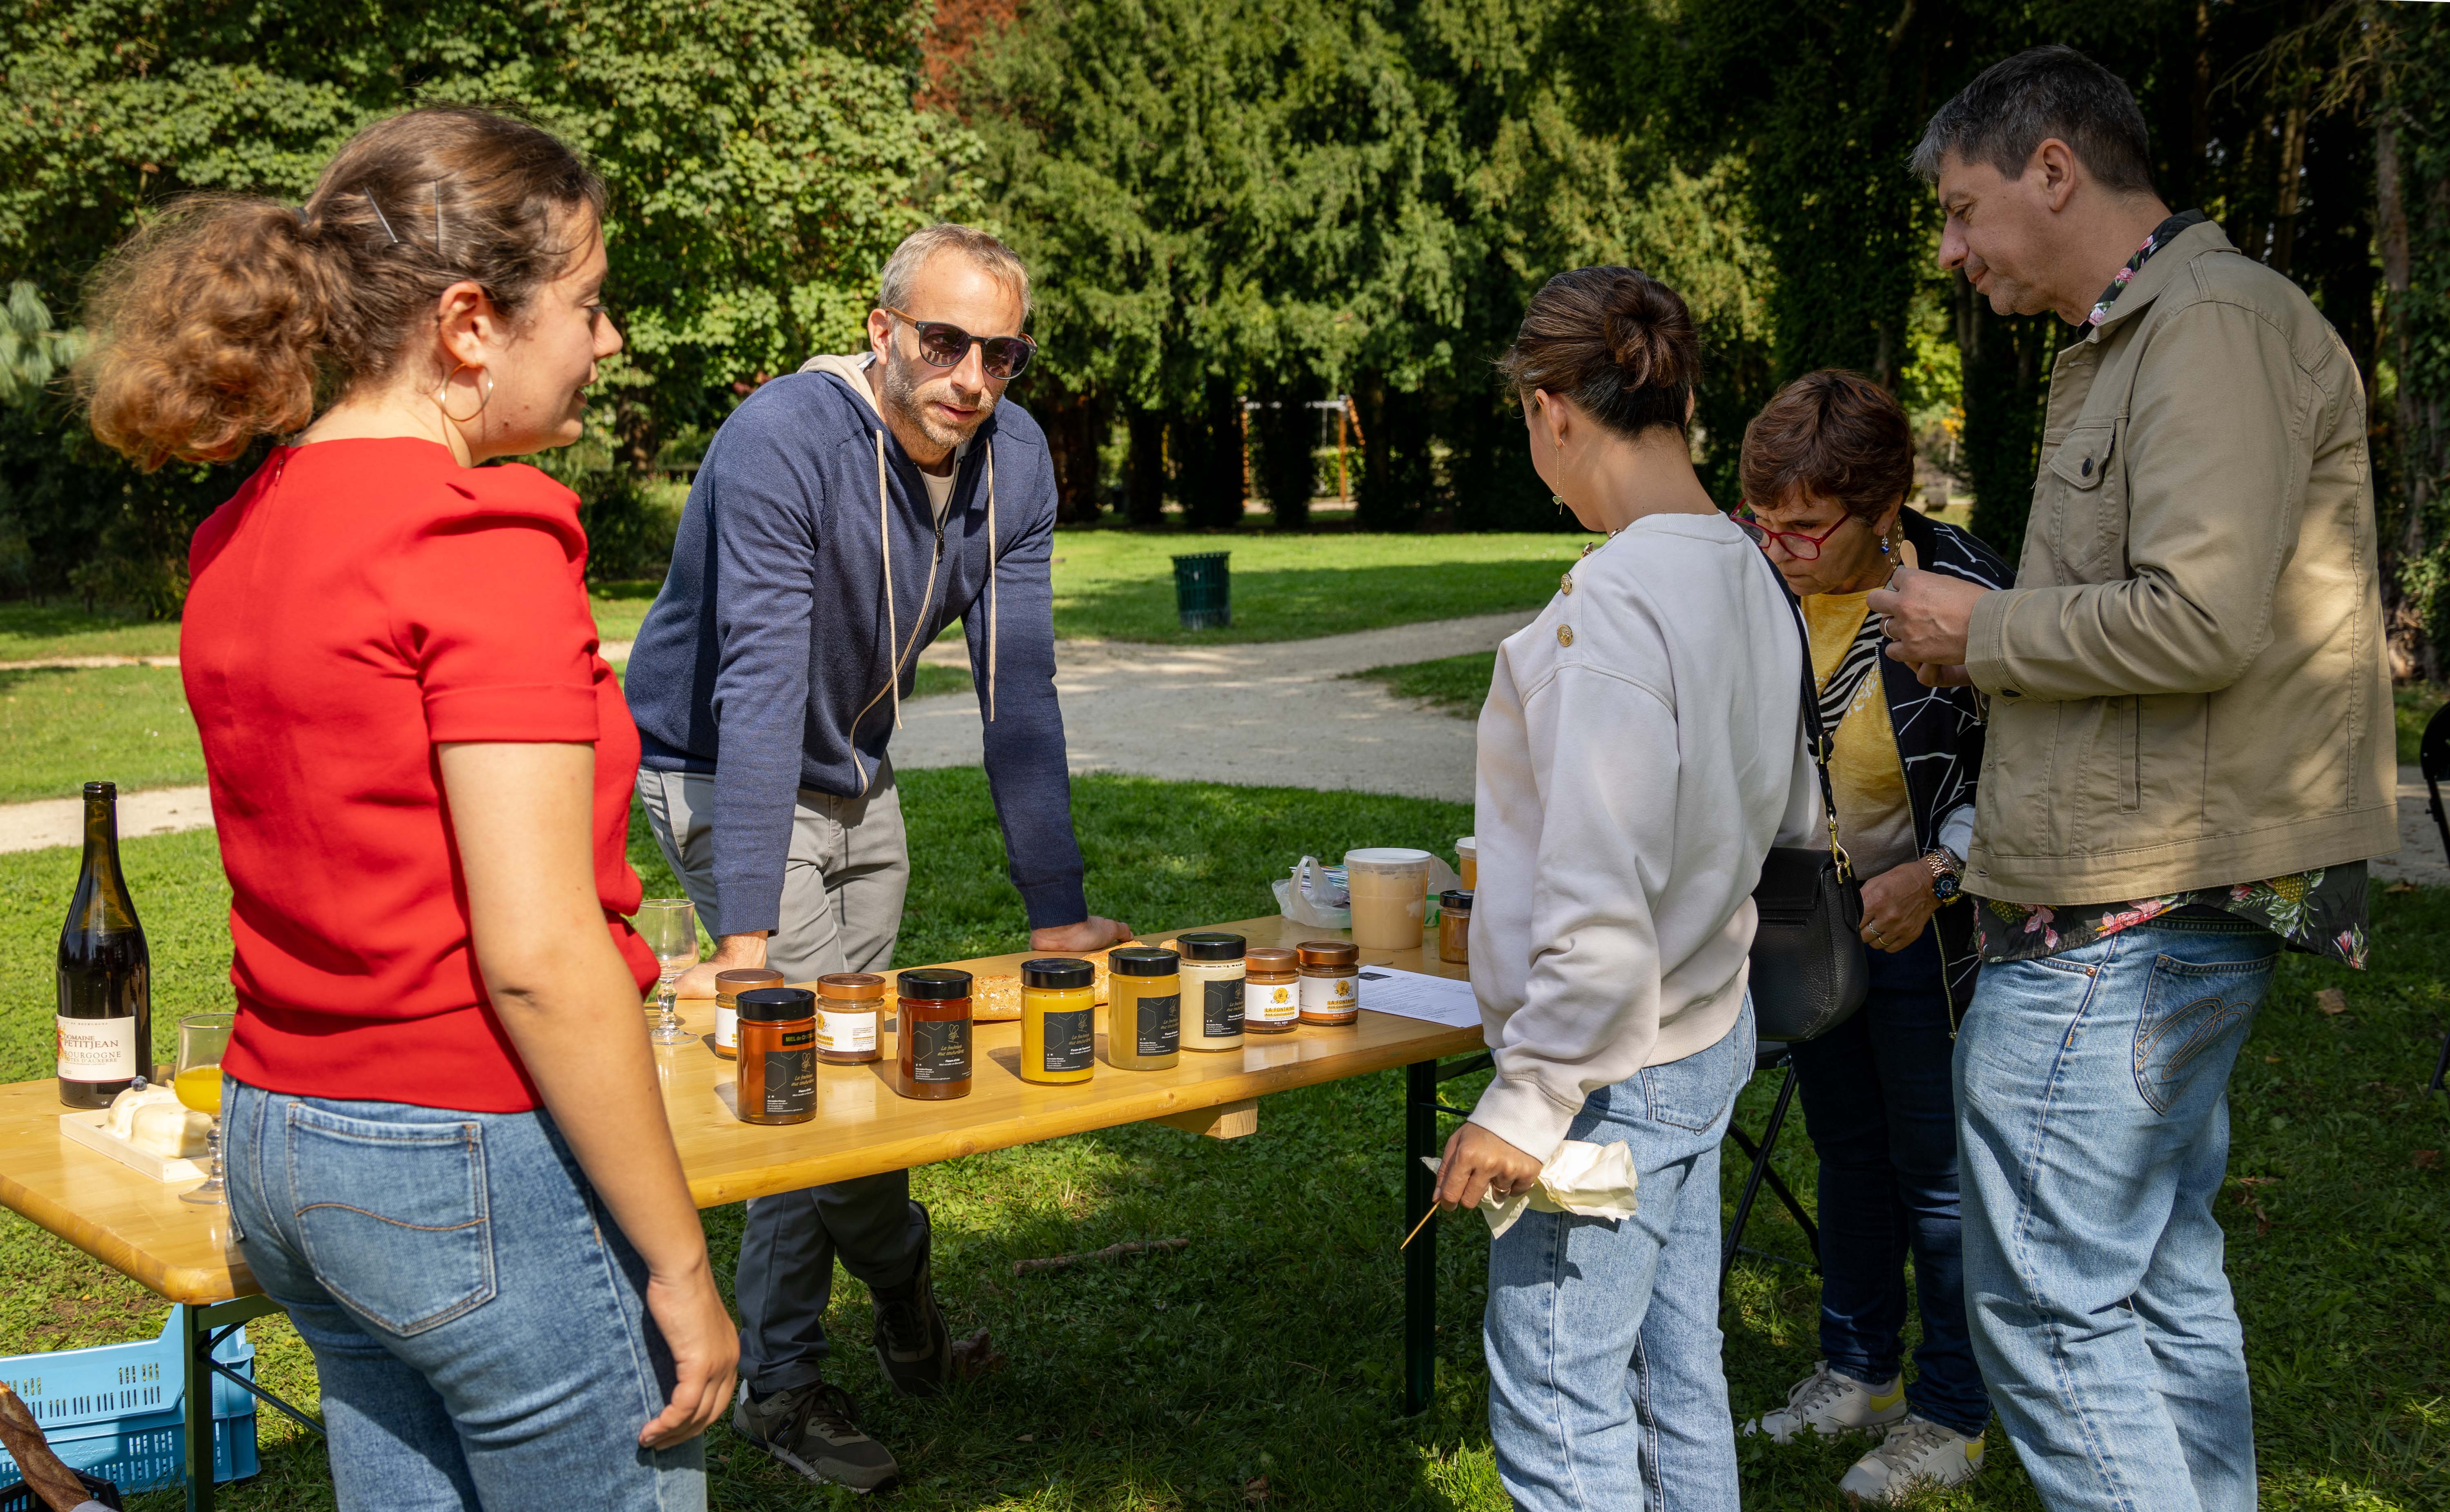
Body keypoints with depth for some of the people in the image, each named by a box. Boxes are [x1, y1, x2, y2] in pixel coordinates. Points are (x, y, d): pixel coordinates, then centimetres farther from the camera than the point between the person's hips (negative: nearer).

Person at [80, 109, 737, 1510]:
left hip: (280, 1140, 9)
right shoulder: (482, 540, -18)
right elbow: (536, 953, -21)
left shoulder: (244, 537, 8)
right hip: (481, 1170, -9)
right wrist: (680, 1262, -16)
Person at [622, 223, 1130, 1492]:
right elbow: (759, 687, -36)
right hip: (721, 778, -6)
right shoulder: (782, 443, -30)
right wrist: (746, 938, -41)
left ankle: (780, 1383, 27)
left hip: (855, 780, 6)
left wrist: (1057, 909, -13)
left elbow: (1018, 691, -10)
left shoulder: (1015, 459, -11)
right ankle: (898, 1274, 16)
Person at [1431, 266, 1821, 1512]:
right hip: (1708, 1034, 9)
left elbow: (1603, 908, -26)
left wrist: (1524, 1105, -18)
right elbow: (1790, 824, 17)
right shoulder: (1748, 576, 4)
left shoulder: (1613, 604, -23)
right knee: (1677, 1384, 20)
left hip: (1609, 1069, -9)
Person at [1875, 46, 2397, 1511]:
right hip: (2168, 907, 11)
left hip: (2129, 923, -11)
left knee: (2047, 1305, -5)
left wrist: (1983, 632, -10)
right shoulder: (2133, 344, 19)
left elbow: (2202, 618, -25)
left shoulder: (2218, 323, -14)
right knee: (2164, 1281, 16)